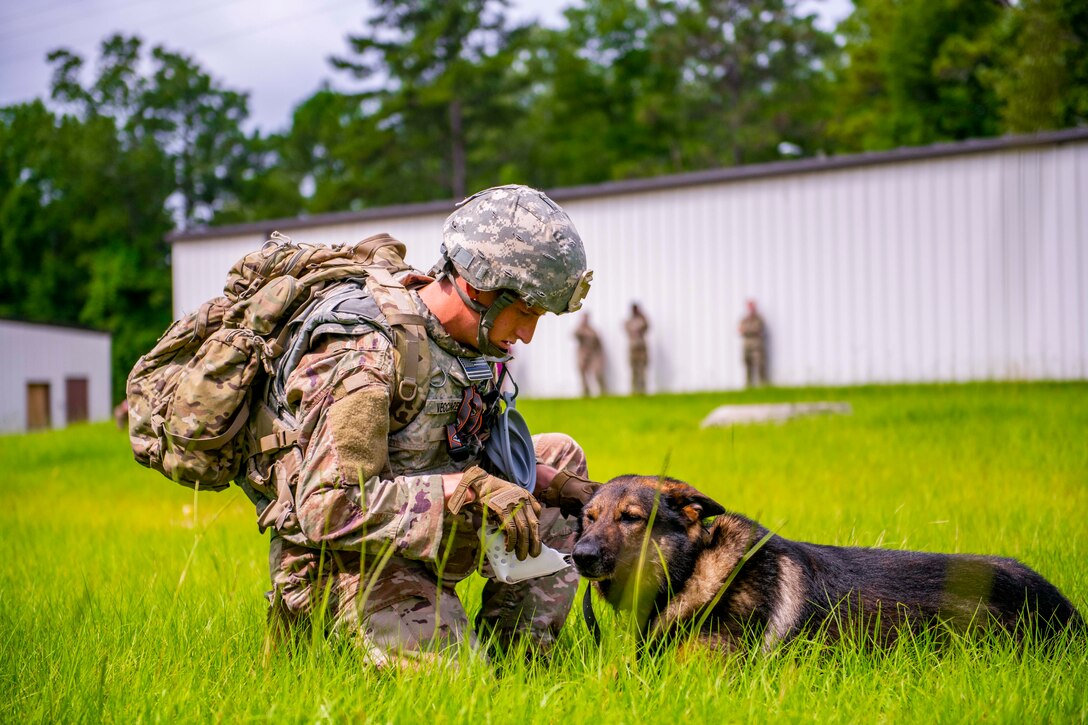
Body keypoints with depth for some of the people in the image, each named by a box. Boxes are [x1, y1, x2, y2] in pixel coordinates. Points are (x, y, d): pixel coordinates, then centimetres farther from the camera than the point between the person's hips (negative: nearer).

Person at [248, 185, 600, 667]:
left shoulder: (462, 337, 1)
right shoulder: (368, 355, -26)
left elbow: (471, 456, 16)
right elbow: (326, 510, -31)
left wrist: (548, 481, -4)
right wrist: (468, 489, -31)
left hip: (421, 543, 9)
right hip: (344, 559, -9)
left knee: (560, 455, 12)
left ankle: (515, 648, 7)